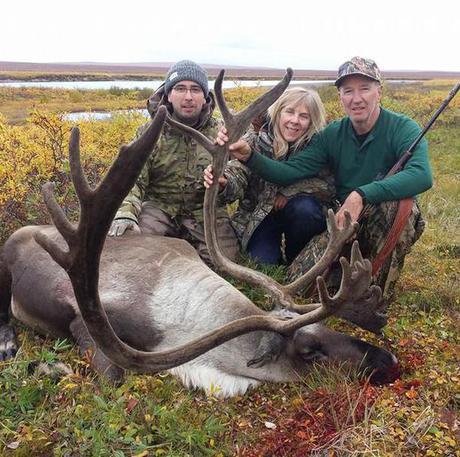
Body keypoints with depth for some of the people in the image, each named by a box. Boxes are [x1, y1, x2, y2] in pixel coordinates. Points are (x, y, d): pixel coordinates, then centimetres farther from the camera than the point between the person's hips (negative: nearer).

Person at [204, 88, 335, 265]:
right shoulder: (255, 141, -13)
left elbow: (328, 186, -16)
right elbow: (236, 179, -23)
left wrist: (289, 191, -24)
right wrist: (221, 182, -46)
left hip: (297, 214, 1)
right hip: (257, 215, -1)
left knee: (305, 208, -31)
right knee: (264, 262, -21)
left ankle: (295, 260, -2)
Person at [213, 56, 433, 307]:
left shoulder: (402, 128, -14)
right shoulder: (332, 135, -1)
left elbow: (422, 175, -34)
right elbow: (290, 172, -9)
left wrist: (361, 195, -43)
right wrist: (248, 156, -26)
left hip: (394, 223, -3)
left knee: (394, 198, -37)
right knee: (300, 277, -17)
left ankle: (380, 289, -17)